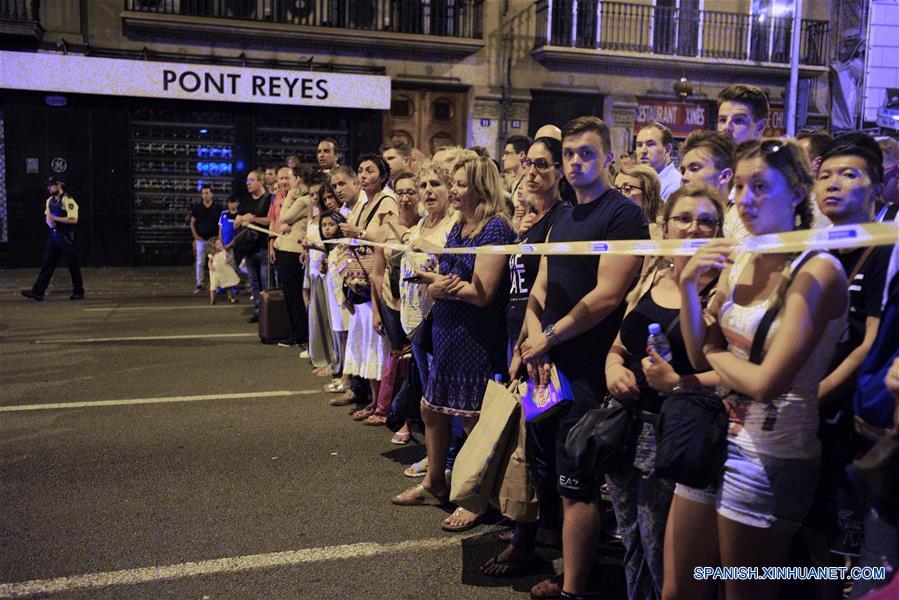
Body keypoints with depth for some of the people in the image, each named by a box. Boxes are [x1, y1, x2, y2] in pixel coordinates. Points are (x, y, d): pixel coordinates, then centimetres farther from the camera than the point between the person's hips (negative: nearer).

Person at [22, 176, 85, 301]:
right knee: (47, 264, 5)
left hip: (66, 237, -8)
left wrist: (55, 218, -19)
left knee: (73, 265, 1)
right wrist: (49, 222, -3)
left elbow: (73, 219, -21)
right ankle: (38, 292, 6)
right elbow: (47, 217, 20)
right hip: (53, 235, 8)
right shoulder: (50, 201, 12)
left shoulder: (67, 200, -13)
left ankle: (78, 292, 13)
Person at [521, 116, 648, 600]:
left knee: (576, 486, -1)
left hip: (586, 371, -8)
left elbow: (608, 294, -17)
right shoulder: (563, 218, 16)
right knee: (562, 480, 16)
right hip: (551, 365, 8)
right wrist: (535, 340, -4)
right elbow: (541, 288, 13)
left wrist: (550, 337, -11)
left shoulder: (623, 215, -9)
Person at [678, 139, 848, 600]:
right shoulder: (736, 262, 4)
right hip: (720, 436, 6)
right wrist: (688, 284, -9)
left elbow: (766, 383, -24)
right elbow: (701, 357, 2)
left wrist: (717, 353, -6)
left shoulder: (817, 271, -17)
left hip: (772, 457, -6)